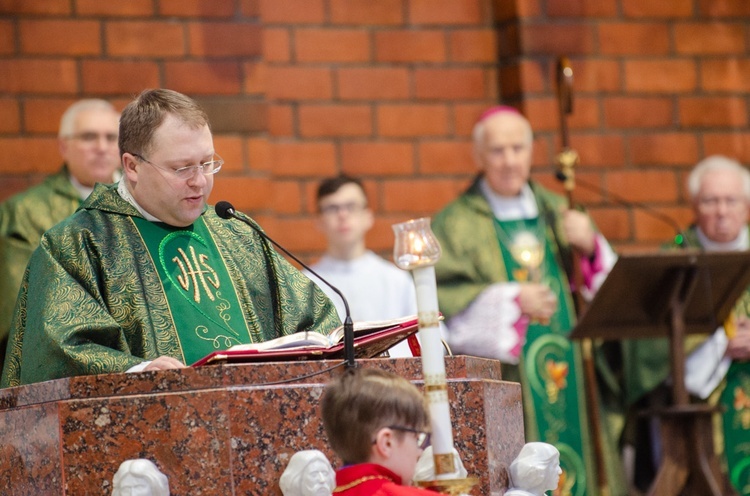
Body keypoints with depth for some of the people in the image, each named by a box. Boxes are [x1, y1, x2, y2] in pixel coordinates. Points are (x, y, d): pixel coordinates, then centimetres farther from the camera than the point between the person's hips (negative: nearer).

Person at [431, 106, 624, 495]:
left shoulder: (556, 212, 16)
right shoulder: (455, 224, 4)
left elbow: (604, 285, 12)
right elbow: (442, 301, -8)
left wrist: (590, 247, -8)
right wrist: (512, 302, -18)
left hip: (570, 376, 4)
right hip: (498, 385, -4)